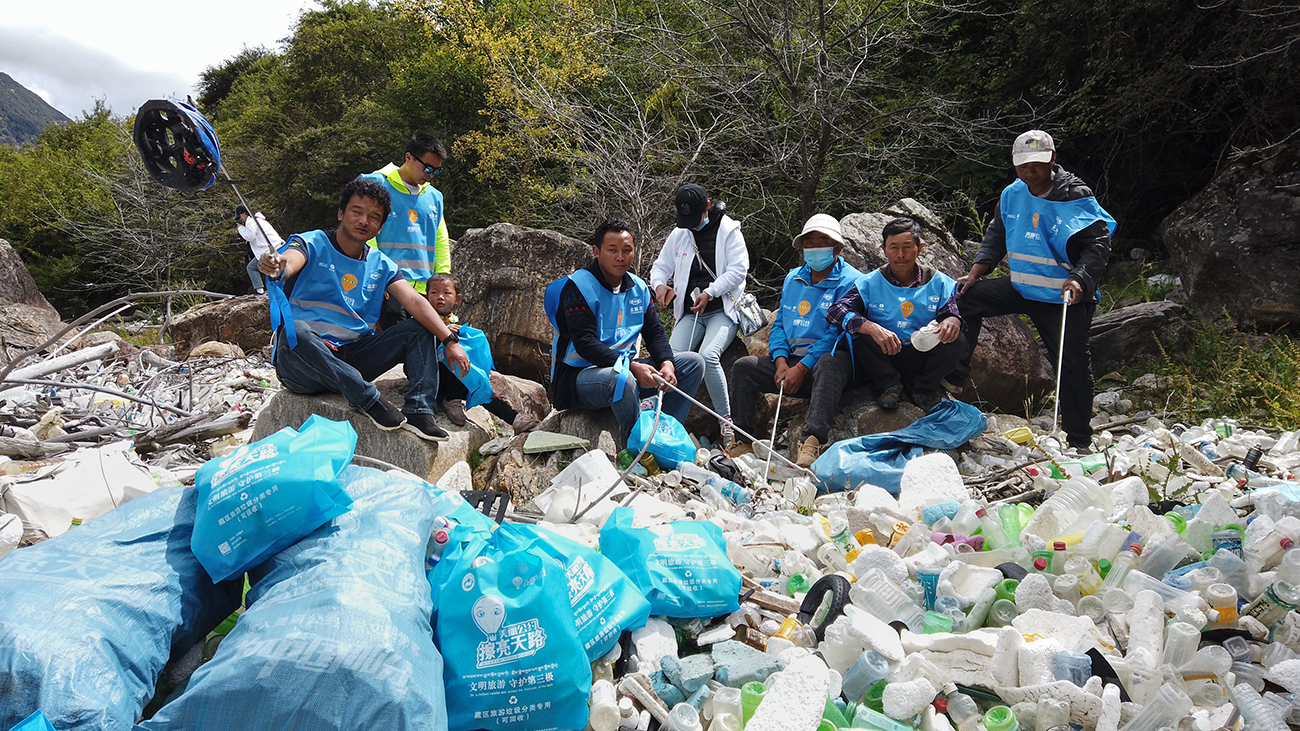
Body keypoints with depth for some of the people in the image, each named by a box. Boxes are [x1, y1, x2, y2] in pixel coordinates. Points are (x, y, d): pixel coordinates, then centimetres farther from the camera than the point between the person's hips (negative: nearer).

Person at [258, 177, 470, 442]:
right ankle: (369, 399, -29)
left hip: (351, 361, 4)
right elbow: (290, 262, -26)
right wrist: (276, 265, -52)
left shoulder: (380, 265, 10)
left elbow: (415, 302, -4)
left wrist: (450, 341, -18)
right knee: (295, 331, -38)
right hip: (301, 366, -4)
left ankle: (418, 411, -24)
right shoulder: (312, 244, -3)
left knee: (420, 328, -8)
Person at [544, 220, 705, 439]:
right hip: (578, 375, -8)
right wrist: (632, 367, -33)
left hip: (626, 367, 8)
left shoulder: (638, 287, 9)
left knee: (694, 363, 0)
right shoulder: (578, 286, -13)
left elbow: (655, 333, 10)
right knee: (621, 378, -41)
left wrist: (667, 363, -13)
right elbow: (585, 343, -23)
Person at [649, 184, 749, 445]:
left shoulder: (729, 231, 2)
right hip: (690, 313, 4)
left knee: (708, 355, -31)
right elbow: (661, 266, 20)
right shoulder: (678, 235, 15)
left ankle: (726, 420, -22)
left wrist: (709, 292, -15)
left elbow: (738, 270, -6)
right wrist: (659, 284, -4)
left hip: (722, 310, -4)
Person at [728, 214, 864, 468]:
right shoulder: (793, 278, 18)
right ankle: (742, 441, -14)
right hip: (793, 360, 6)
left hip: (828, 361, -6)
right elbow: (779, 324, 15)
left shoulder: (850, 281, -3)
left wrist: (802, 368, -19)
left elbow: (838, 332, -14)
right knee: (743, 366, -12)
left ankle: (812, 442, -52)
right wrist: (781, 361, -4)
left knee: (830, 361, -40)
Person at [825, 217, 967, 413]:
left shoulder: (938, 282, 4)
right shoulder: (870, 283, -3)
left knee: (957, 341, -25)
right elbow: (835, 312, -16)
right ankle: (890, 385, -8)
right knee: (858, 334, -29)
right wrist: (873, 328, -34)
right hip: (883, 360, -1)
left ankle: (924, 389, -1)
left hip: (923, 360, 1)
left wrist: (952, 320, -30)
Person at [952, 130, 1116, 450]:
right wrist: (974, 273, -1)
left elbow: (1099, 244, -18)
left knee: (1072, 364, -2)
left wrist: (1080, 279, -34)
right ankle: (955, 374, 3)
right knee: (967, 296, -5)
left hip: (1065, 298, -5)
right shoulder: (1012, 195, 3)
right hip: (1021, 287, 5)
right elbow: (996, 237, 13)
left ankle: (1079, 440, 13)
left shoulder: (1077, 197, -13)